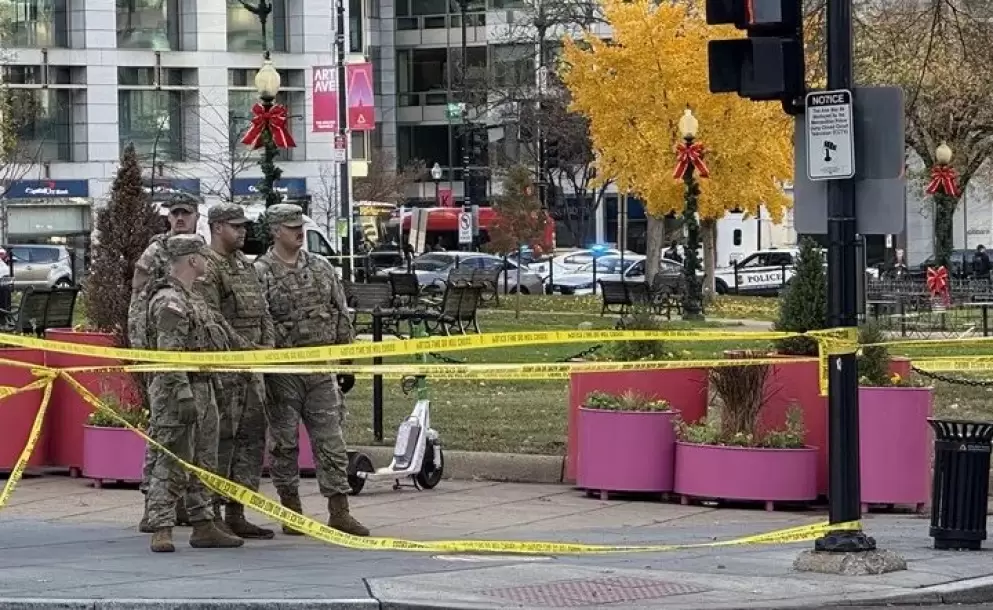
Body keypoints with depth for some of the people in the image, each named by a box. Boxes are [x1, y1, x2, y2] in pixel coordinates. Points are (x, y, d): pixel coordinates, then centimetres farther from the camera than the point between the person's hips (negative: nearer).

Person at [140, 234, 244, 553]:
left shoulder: (190, 298, 18)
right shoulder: (169, 301, -15)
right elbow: (170, 355, -22)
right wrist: (183, 395, -26)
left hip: (202, 388, 10)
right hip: (177, 391, -10)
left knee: (203, 465, 14)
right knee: (171, 464, -10)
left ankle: (203, 527, 20)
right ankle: (161, 531, -9)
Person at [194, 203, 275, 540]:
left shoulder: (246, 266, 18)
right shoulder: (206, 268, -10)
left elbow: (262, 311, 21)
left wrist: (267, 346, 5)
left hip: (252, 368, 9)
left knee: (252, 436, 8)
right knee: (219, 440, -6)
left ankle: (236, 514, 13)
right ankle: (210, 513, -1)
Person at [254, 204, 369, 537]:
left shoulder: (322, 268, 10)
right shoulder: (260, 274, -5)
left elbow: (341, 317, 14)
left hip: (322, 369, 4)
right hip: (282, 370, -4)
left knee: (331, 440, 0)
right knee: (285, 442, 4)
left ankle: (339, 512, 2)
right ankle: (291, 511, 14)